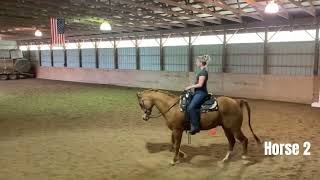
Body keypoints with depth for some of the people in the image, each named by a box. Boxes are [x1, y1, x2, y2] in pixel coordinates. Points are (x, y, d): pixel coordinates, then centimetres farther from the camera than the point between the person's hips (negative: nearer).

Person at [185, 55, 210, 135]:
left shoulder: (203, 72, -15)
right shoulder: (202, 71, 16)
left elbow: (200, 84, -21)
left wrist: (190, 87, -11)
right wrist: (191, 87, 12)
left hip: (201, 93, -11)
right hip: (198, 92, 11)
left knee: (191, 107, -26)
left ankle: (195, 126, -21)